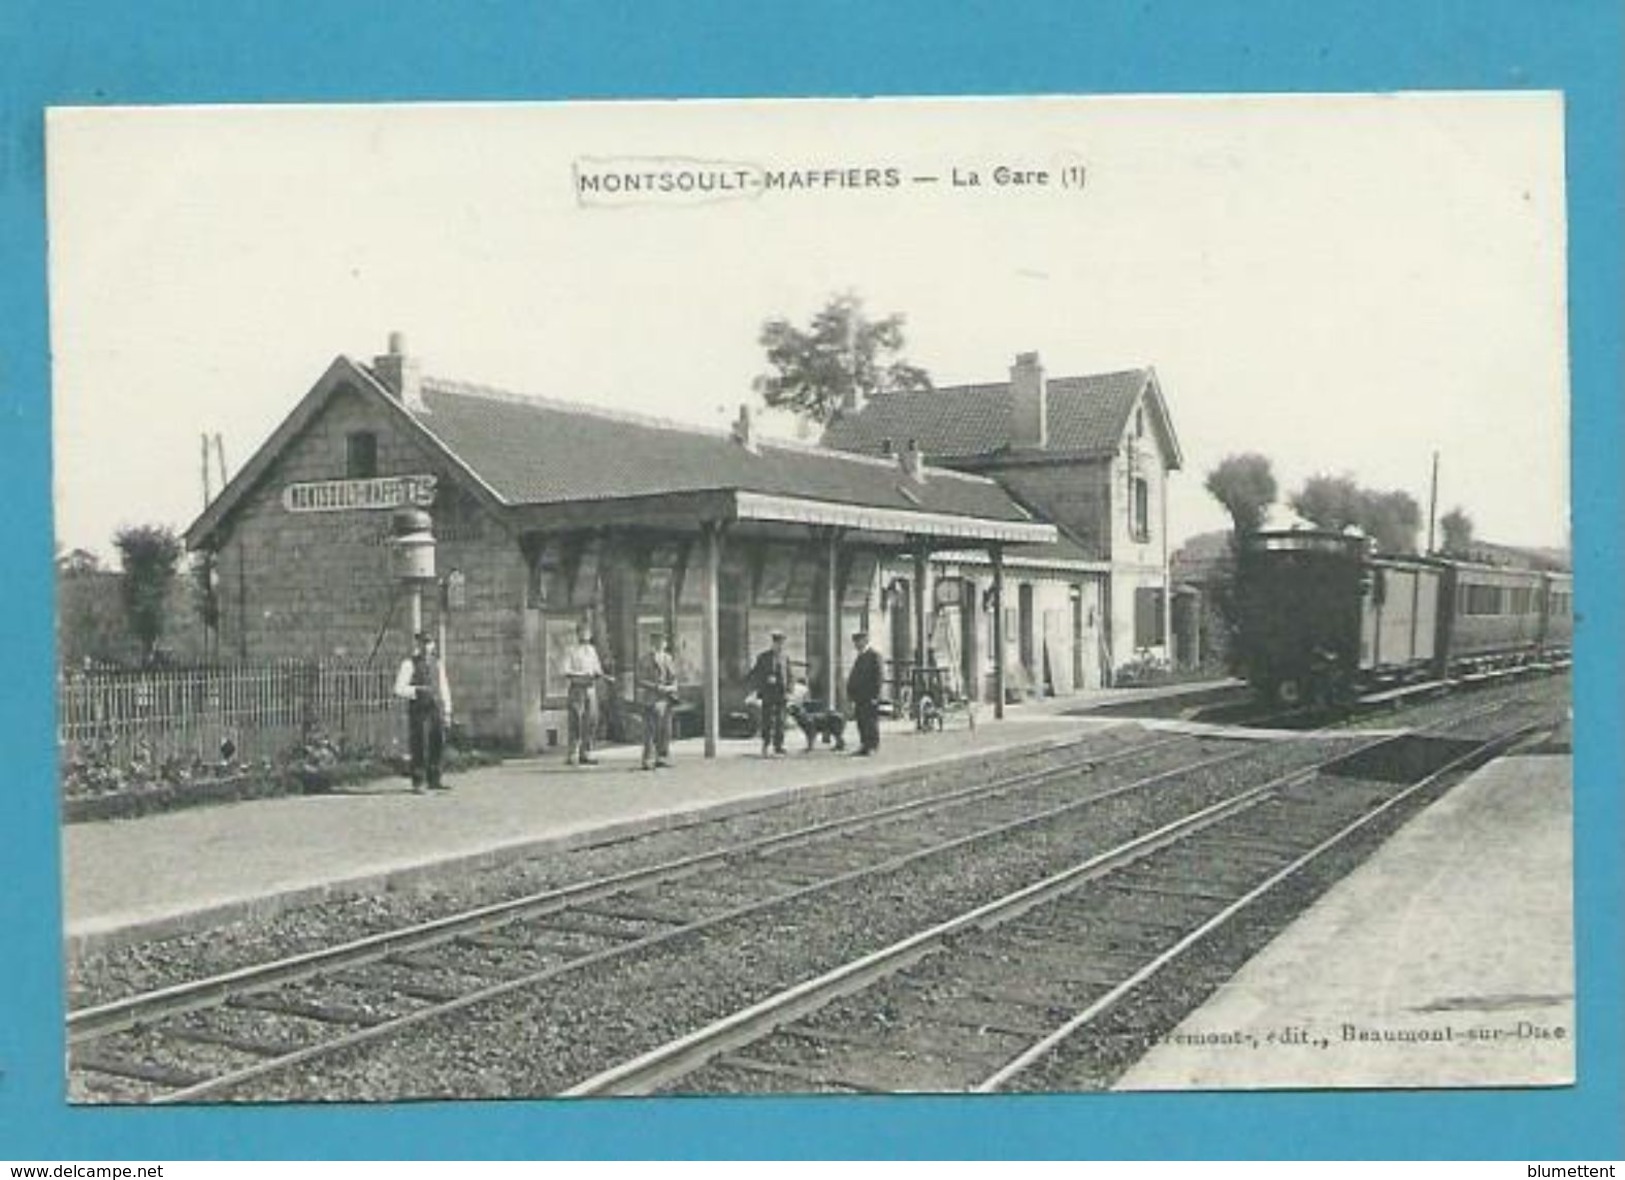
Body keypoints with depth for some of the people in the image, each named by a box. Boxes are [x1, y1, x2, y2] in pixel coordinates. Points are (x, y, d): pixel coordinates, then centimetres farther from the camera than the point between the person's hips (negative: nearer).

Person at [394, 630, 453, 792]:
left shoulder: (437, 662, 12)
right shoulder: (409, 664, -5)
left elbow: (443, 687, 16)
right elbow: (399, 689, -9)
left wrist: (447, 711, 12)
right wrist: (418, 690, -23)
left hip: (436, 709, 5)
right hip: (418, 710, -5)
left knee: (438, 744, 6)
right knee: (419, 748, -5)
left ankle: (434, 781, 16)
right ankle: (417, 783, 3)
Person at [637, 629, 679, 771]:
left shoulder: (668, 659, 14)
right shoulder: (645, 660, -2)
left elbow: (674, 678, 16)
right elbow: (641, 681, -7)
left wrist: (672, 688, -5)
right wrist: (657, 687, -17)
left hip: (666, 697, 5)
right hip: (652, 699, -5)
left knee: (666, 730, 6)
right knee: (651, 730, -9)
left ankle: (663, 758, 15)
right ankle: (649, 760, -7)